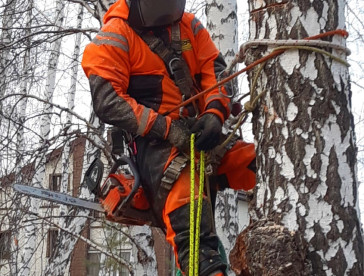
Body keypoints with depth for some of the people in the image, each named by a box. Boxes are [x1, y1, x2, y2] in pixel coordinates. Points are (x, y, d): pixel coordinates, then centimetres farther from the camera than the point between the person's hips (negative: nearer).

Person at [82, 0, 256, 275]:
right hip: (153, 141, -7)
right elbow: (107, 100, -11)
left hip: (198, 133, 7)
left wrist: (214, 115, -14)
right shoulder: (114, 37, -2)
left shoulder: (189, 26, 15)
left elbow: (216, 71, 8)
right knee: (187, 207, -33)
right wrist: (167, 128, -21)